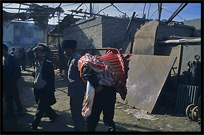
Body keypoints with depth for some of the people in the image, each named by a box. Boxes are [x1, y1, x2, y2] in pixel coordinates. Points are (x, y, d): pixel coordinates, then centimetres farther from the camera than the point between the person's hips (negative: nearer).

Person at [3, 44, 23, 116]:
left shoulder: (12, 58, -9)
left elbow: (17, 70, -10)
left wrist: (13, 79, -14)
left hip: (12, 82, -5)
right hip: (5, 82, 5)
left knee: (15, 97, 5)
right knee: (8, 98, 13)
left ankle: (20, 110, 24)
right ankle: (10, 112, 26)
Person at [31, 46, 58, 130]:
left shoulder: (48, 64, -12)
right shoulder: (37, 64, 9)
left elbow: (52, 78, -12)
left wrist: (51, 90, -12)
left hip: (45, 90, -7)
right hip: (37, 90, 7)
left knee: (40, 109, -1)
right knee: (45, 107, 19)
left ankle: (34, 126, 12)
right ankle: (54, 116, 41)